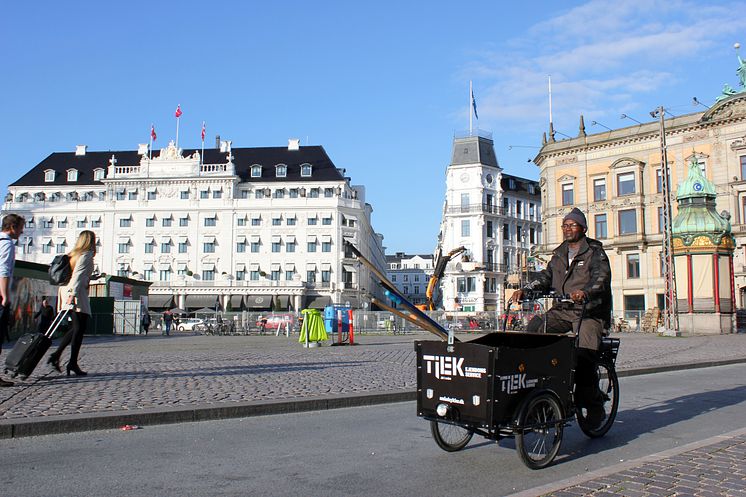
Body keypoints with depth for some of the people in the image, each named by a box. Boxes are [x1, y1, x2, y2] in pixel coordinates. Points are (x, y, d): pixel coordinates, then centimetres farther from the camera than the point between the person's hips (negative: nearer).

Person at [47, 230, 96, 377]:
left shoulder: (73, 255, 22)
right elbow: (78, 275, -16)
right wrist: (73, 294, -25)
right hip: (77, 293, -8)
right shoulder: (86, 255, -3)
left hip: (65, 290, 8)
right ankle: (73, 363, -7)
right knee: (79, 328, -5)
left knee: (75, 328, 16)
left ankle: (56, 355, 8)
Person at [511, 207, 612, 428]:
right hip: (563, 310, 5)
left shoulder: (595, 252, -1)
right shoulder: (560, 253, 18)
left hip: (590, 312, -5)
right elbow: (546, 276, 9)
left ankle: (594, 407, -3)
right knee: (534, 327, -18)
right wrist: (525, 290, -9)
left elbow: (602, 278, -17)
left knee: (584, 356, -19)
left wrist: (585, 292, -38)